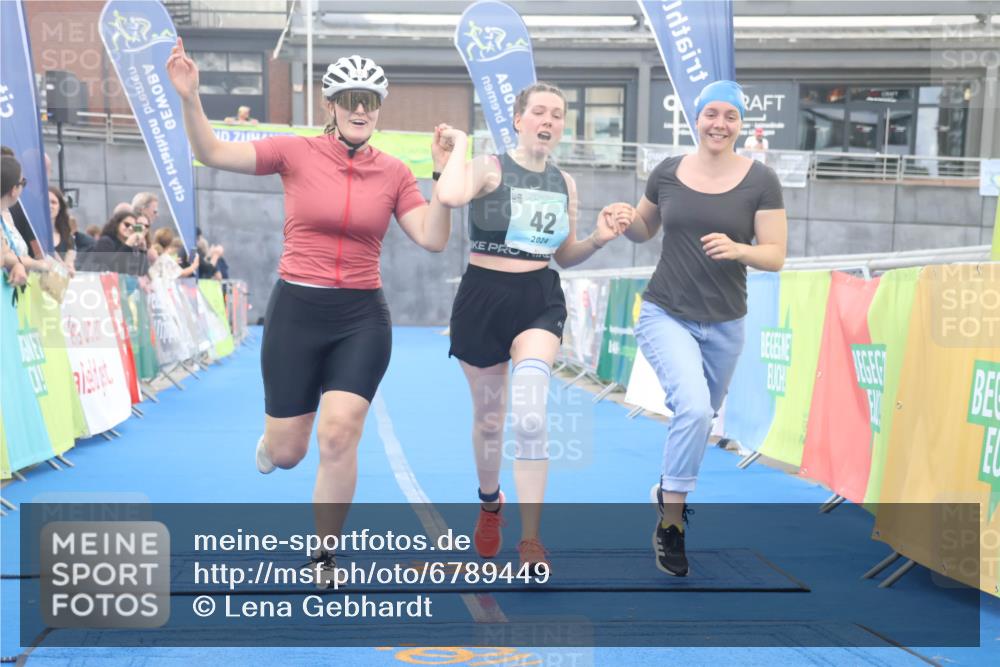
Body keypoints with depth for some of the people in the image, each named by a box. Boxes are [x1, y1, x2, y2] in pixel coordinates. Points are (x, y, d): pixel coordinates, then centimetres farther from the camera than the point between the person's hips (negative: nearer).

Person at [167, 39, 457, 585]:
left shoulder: (394, 173, 2)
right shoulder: (297, 153, -3)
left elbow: (433, 240, -3)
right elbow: (212, 153, -8)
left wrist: (442, 179, -14)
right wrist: (189, 98, -24)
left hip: (362, 318, 1)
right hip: (295, 312, 0)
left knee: (339, 436, -13)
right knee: (285, 454, 5)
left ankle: (323, 557, 8)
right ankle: (270, 442, 47)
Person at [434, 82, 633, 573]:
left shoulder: (564, 183, 7)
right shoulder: (490, 168, -9)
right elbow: (450, 197, -34)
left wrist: (598, 239, -2)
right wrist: (460, 144, -18)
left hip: (540, 301, 2)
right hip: (483, 298, -2)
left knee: (530, 417, -19)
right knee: (489, 419, 14)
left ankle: (531, 541, -10)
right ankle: (490, 503, 45)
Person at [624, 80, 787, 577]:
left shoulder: (760, 180, -6)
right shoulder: (668, 172, -2)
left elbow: (775, 256, -7)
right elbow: (644, 230, 13)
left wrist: (738, 250, -27)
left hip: (724, 324, 2)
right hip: (666, 315, -2)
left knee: (699, 418, 19)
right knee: (694, 409, -25)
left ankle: (669, 490, 49)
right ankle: (670, 522, -9)